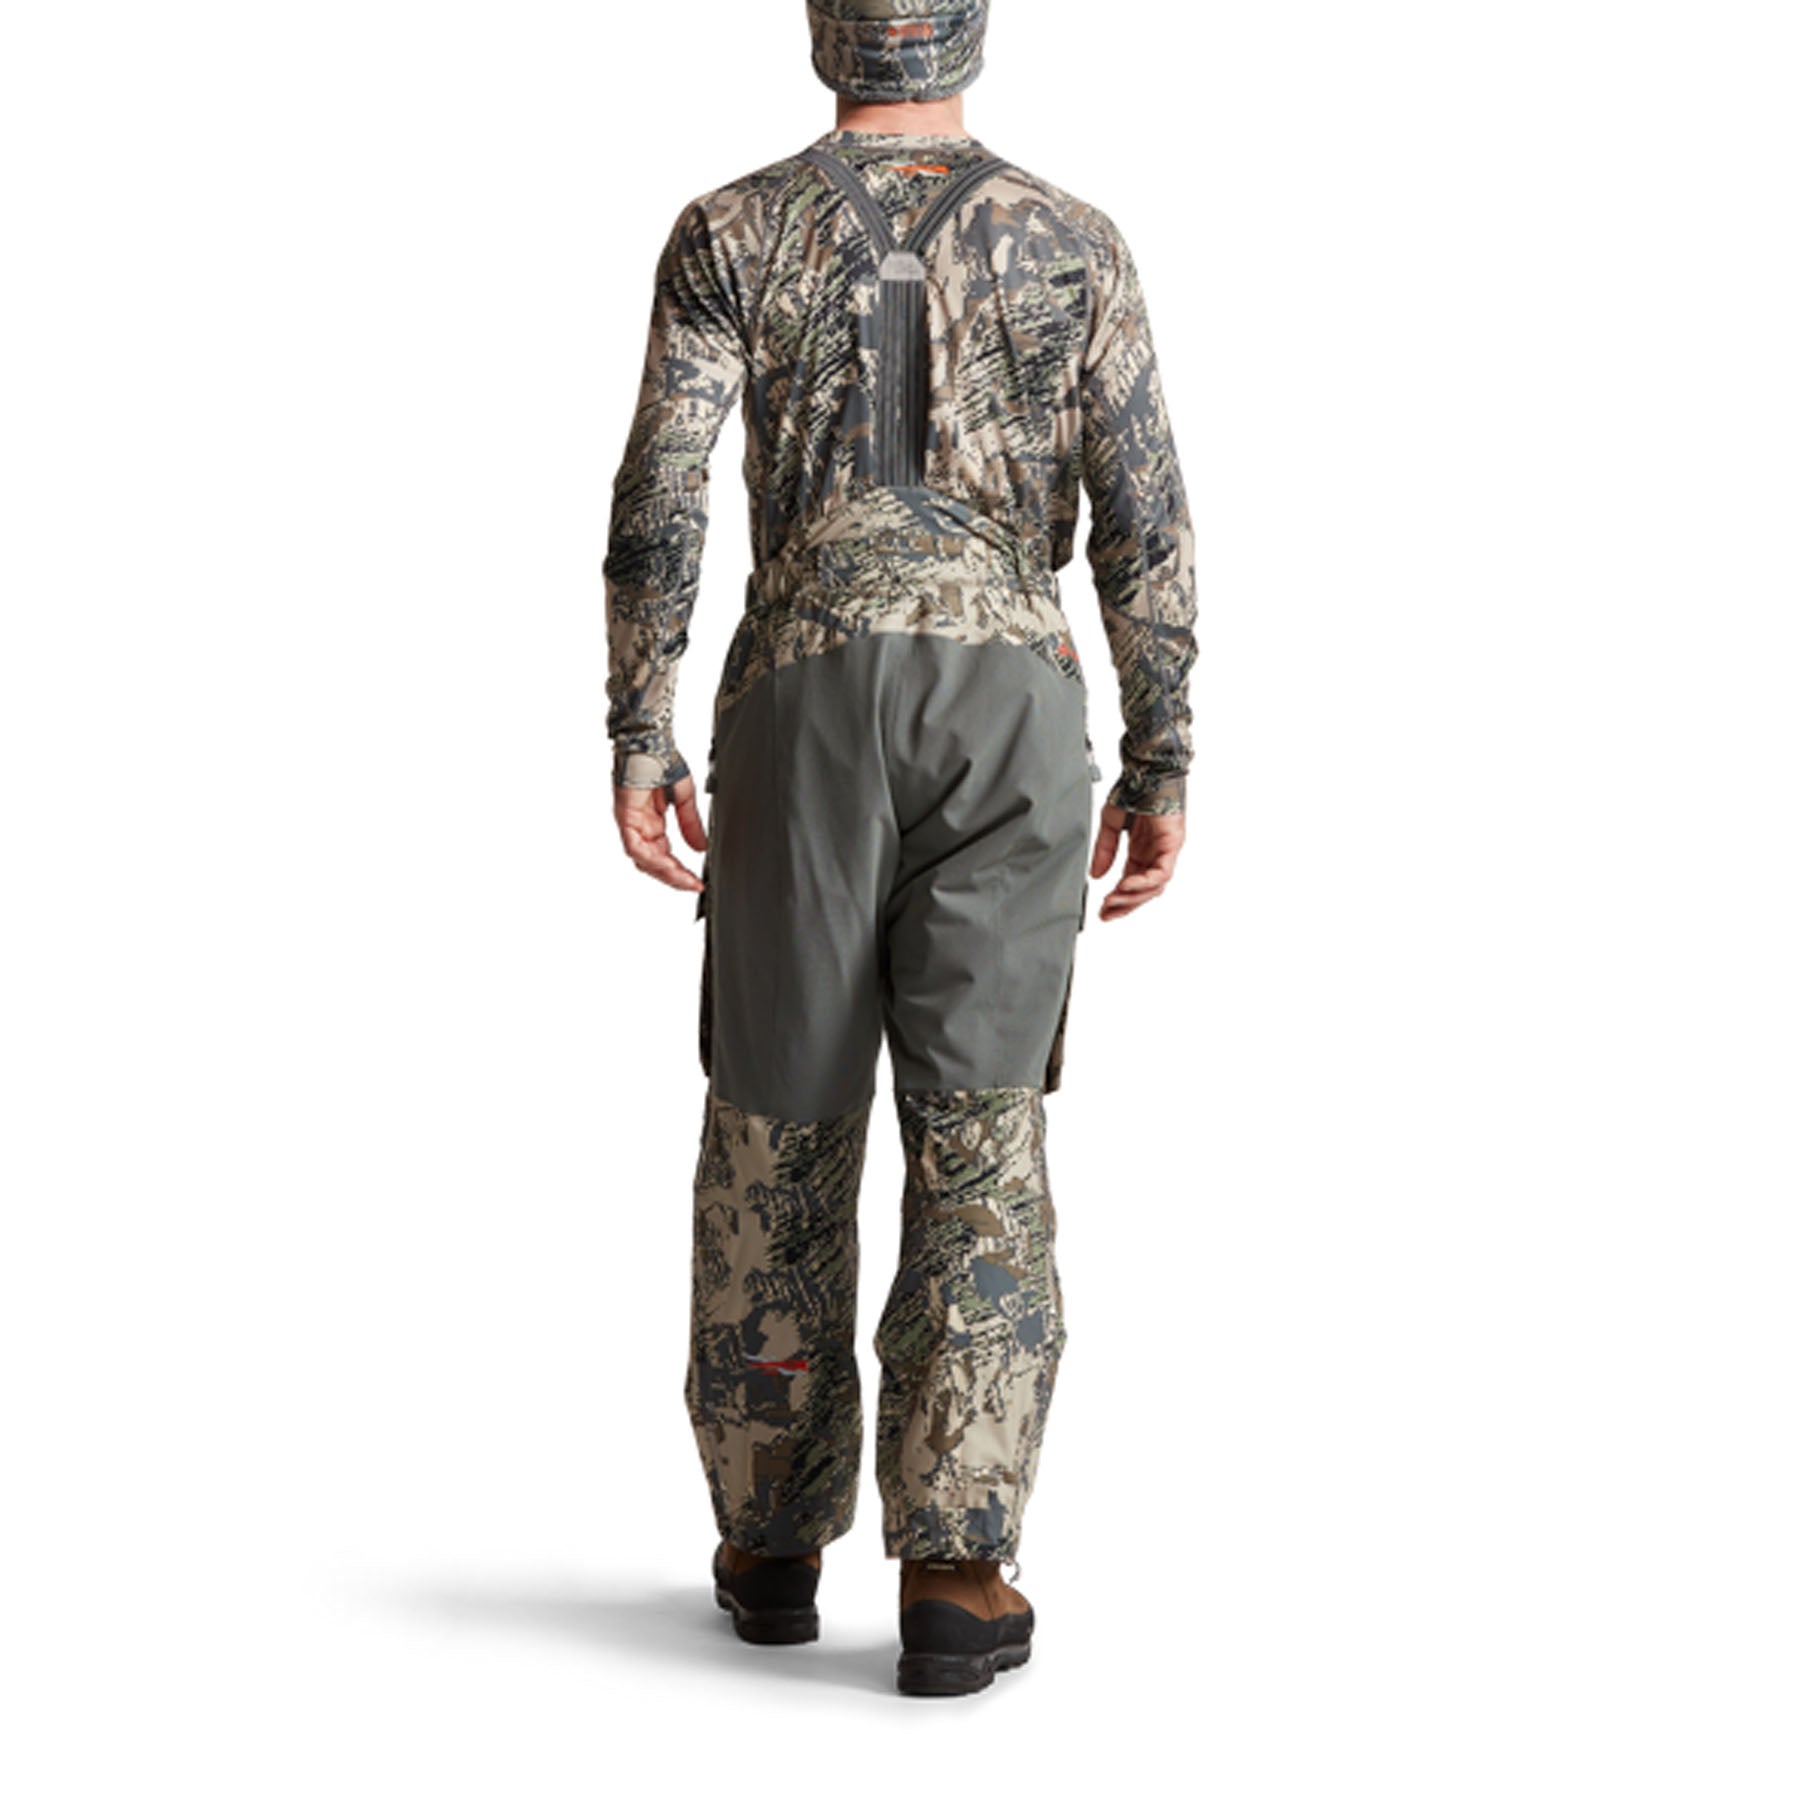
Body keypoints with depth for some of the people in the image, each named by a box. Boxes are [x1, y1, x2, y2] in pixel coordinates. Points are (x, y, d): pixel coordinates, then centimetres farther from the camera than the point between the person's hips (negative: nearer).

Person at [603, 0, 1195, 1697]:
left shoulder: (731, 230, 4)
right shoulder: (1071, 240, 7)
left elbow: (659, 493, -6)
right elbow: (1145, 519, 1)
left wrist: (636, 742, -4)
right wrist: (1161, 765, 5)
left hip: (807, 692, 0)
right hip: (1010, 701, 0)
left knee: (779, 1123, 12)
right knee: (980, 1135, -1)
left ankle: (772, 1543, 19)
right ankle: (952, 1569, -9)